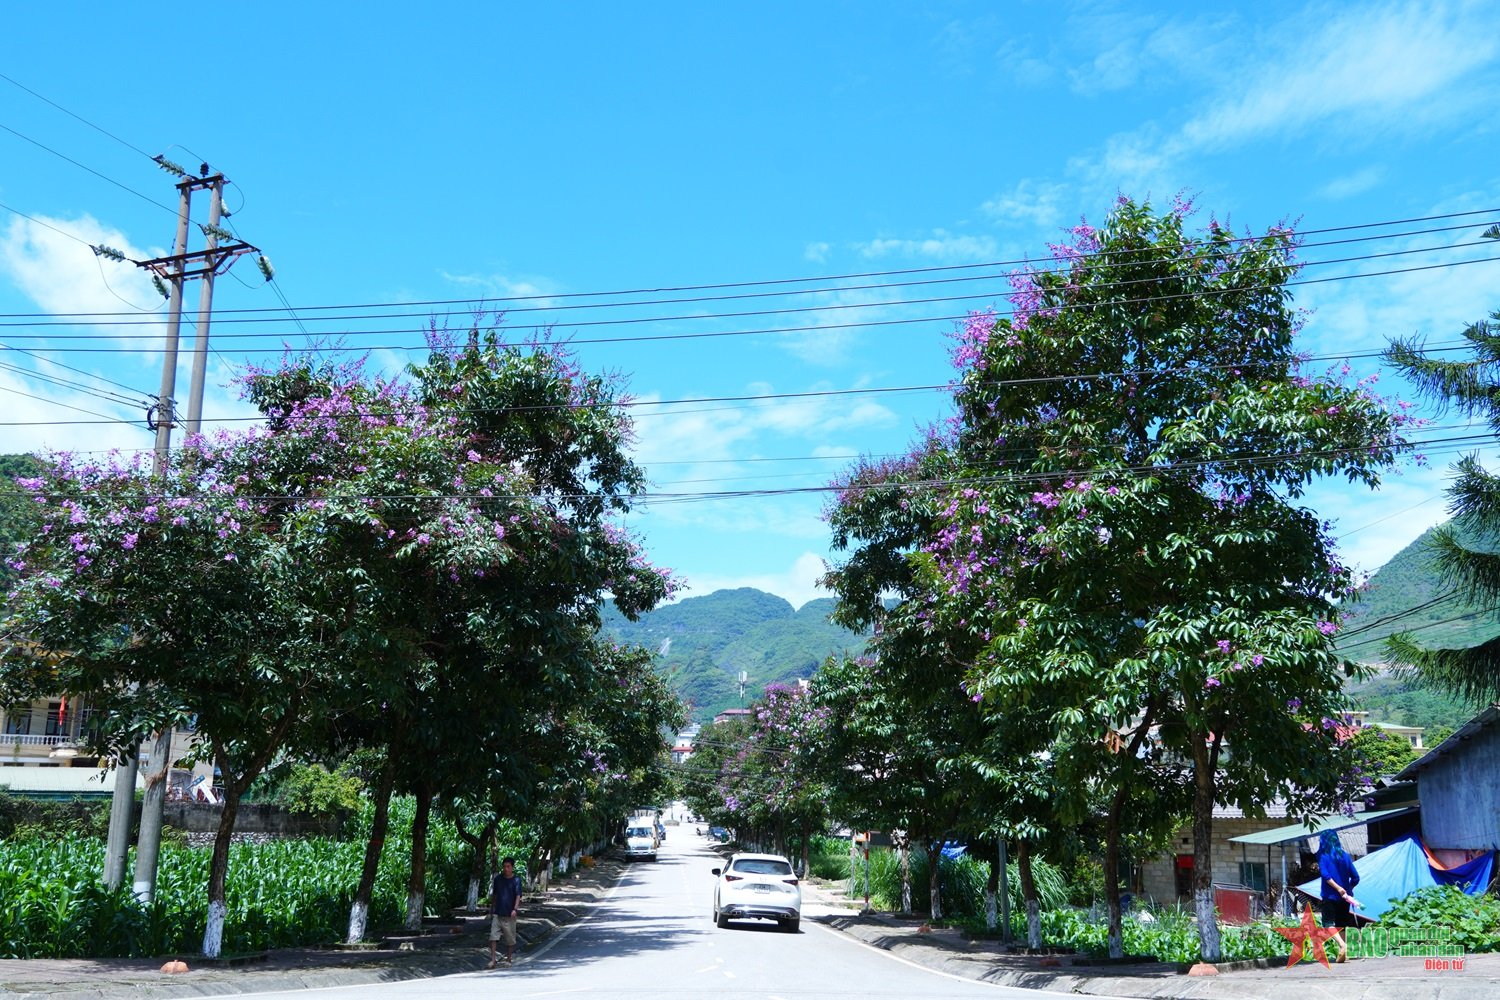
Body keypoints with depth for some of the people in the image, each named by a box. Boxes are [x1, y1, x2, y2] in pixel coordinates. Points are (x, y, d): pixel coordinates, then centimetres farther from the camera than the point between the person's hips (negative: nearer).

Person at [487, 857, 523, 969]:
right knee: (493, 937, -7)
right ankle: (492, 961, -7)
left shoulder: (516, 880, -5)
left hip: (509, 915, -2)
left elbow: (518, 895, -15)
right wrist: (491, 910, 21)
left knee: (510, 939, 6)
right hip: (497, 913, 3)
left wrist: (515, 908, -30)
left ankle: (508, 960, 20)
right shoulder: (498, 879, 7)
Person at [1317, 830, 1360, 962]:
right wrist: (1348, 889, 19)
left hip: (1330, 896, -5)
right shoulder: (1344, 855, 7)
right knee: (1341, 924, 13)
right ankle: (1344, 953, 9)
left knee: (1328, 923, -3)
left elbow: (1325, 875, -20)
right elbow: (1355, 877, 6)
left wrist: (1338, 888, -18)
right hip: (1344, 897, 5)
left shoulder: (1323, 856, -5)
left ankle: (1342, 945, -25)